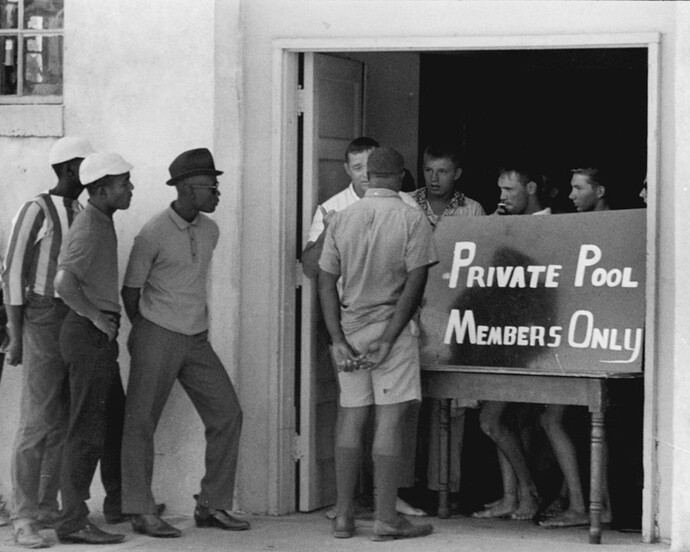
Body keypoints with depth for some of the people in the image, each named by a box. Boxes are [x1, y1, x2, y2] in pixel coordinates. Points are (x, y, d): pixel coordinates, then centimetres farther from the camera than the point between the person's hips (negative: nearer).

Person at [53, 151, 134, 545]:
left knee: (116, 420, 17)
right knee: (88, 428, -8)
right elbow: (64, 281, -29)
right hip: (89, 335, -10)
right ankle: (74, 521, -6)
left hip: (100, 337, 10)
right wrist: (96, 316, -19)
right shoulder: (90, 228, -16)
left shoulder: (102, 225, 16)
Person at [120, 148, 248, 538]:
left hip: (197, 340, 7)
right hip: (158, 338, -6)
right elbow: (131, 291, -2)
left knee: (227, 414, 2)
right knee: (142, 422, -2)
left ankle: (212, 506, 9)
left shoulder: (210, 231, 7)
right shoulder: (153, 235, -12)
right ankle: (142, 511, 5)